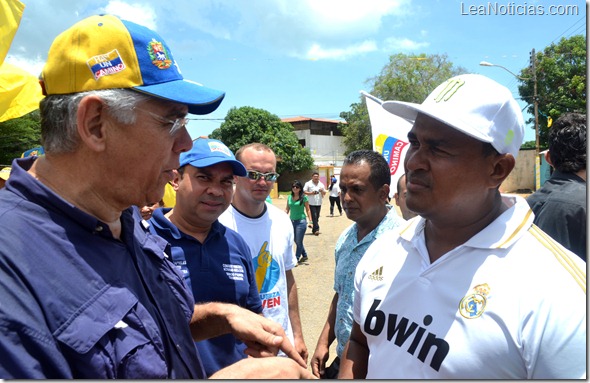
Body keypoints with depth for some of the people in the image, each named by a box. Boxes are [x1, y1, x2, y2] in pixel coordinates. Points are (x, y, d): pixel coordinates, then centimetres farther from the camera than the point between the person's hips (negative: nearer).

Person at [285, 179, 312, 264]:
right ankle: (305, 256, 32)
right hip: (292, 221, 6)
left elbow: (308, 210, -3)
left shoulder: (304, 197, -6)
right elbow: (287, 209, 11)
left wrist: (310, 221, -8)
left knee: (299, 241, -3)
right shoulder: (289, 197, 6)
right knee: (296, 241, 15)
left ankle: (296, 259, 7)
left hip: (301, 221, -5)